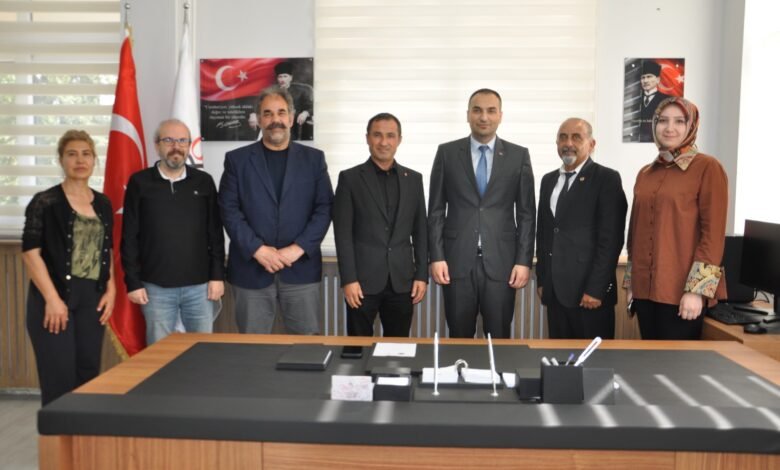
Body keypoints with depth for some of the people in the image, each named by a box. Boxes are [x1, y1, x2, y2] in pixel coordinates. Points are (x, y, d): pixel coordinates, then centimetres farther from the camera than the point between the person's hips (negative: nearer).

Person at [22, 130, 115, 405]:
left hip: (92, 299, 5)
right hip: (55, 298, -5)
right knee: (59, 378, -2)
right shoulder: (45, 202, -5)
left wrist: (111, 290, 5)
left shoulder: (103, 204, 11)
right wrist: (52, 299, -16)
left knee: (89, 374, 10)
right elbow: (31, 252, -10)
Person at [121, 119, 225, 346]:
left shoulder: (204, 181, 4)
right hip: (156, 287, -1)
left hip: (200, 285, 1)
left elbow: (215, 233, 5)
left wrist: (217, 275, 0)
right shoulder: (140, 182, 1)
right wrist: (133, 282, -3)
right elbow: (129, 237, 1)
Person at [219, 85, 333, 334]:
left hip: (301, 268, 0)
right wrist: (258, 249, -12)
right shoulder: (237, 159, 6)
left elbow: (324, 209, 1)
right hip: (251, 268, 0)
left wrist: (297, 249, -10)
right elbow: (229, 210, -1)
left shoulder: (313, 158, 8)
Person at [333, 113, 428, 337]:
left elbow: (420, 231, 10)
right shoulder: (350, 178, 0)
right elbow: (343, 233, -4)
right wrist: (348, 279, -11)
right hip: (362, 279, -2)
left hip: (402, 280, 3)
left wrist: (422, 275, 4)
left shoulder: (413, 179, 9)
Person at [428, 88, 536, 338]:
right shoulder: (447, 153, 4)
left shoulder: (518, 156, 5)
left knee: (499, 339, 7)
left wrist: (524, 261, -3)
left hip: (501, 262, 0)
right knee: (459, 338, 8)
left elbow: (526, 213, 4)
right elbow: (436, 210, 3)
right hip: (457, 261, 0)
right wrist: (436, 257, -4)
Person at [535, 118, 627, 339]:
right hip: (554, 289, 6)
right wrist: (542, 279, 11)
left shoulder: (607, 179, -5)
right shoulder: (548, 180, 14)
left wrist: (596, 289, -16)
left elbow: (611, 239, -12)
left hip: (589, 290, -5)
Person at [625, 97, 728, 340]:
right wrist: (630, 282, 13)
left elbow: (713, 233, -11)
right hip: (645, 288, 5)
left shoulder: (708, 168, -5)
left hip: (682, 290, -5)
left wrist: (697, 290, -16)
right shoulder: (645, 173, 11)